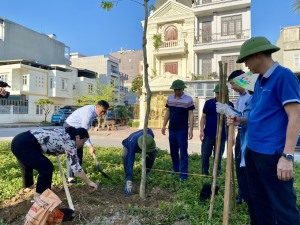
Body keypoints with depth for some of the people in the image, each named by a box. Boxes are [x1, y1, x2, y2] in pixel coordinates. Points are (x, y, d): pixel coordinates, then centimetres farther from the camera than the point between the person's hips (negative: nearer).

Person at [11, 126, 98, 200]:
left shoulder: (65, 132, 12)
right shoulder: (69, 142, -13)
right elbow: (75, 167, -14)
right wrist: (89, 182, -9)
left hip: (19, 141, 11)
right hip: (24, 145, -11)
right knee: (47, 168, -10)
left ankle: (28, 185, 56)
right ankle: (39, 196, 7)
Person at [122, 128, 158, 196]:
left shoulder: (149, 132, -37)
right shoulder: (132, 143, -48)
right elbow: (130, 162, -52)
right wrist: (129, 180, -57)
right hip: (128, 146, -3)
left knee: (153, 152, -21)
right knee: (126, 157, -34)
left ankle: (146, 174, -1)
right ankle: (128, 181, -18)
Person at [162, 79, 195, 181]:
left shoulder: (188, 99, -7)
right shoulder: (170, 98, 7)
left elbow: (191, 115, -9)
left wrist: (190, 129, -15)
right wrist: (164, 125, 8)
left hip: (182, 131, -5)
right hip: (172, 130, 5)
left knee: (183, 152, -1)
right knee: (173, 151, 14)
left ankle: (183, 174, 6)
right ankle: (176, 169, 30)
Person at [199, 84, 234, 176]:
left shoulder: (229, 105, -1)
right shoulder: (209, 103, -1)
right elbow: (203, 117, 3)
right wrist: (201, 131, -5)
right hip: (208, 134, 0)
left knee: (218, 156, 9)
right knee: (205, 155, 7)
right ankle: (204, 173, 24)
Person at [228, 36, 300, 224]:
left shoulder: (283, 76, -13)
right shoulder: (260, 81, 13)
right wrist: (241, 120, 5)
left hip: (272, 153, -9)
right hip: (253, 150, 9)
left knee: (282, 205, 4)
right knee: (259, 198, 21)